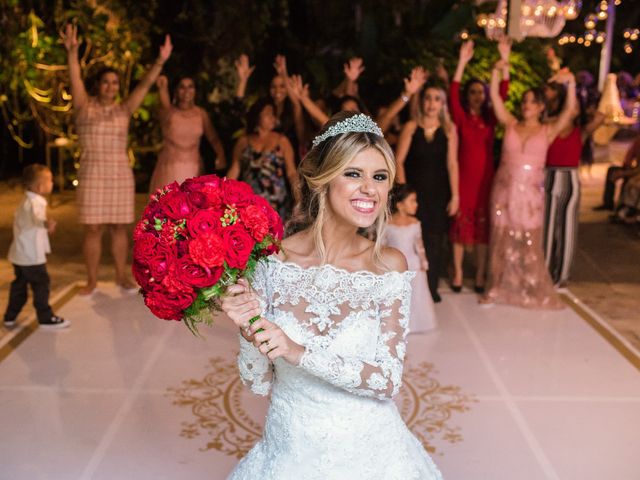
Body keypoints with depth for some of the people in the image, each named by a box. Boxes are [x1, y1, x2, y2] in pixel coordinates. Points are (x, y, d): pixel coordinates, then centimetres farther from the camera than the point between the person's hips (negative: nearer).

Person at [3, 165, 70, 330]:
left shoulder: (27, 200, 12)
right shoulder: (34, 202, -21)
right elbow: (35, 217, -45)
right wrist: (46, 223, -65)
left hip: (19, 254, 10)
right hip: (31, 255, -10)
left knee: (19, 285, 18)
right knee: (41, 284, -1)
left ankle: (10, 317, 26)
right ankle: (46, 318, 6)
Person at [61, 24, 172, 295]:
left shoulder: (124, 110, 5)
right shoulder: (85, 106, 0)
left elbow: (144, 85, -4)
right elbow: (76, 80, -15)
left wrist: (160, 61, -16)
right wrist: (72, 53, -31)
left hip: (121, 175, 2)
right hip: (92, 176, -2)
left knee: (120, 228, 7)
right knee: (93, 229, 1)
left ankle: (122, 276, 18)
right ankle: (92, 280, 12)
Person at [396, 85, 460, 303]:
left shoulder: (449, 129, 1)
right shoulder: (411, 127, -3)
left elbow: (452, 164, 0)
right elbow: (399, 160, -4)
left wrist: (455, 195, -3)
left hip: (438, 192, 2)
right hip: (414, 190, -1)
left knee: (434, 240, 6)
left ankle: (431, 288, 18)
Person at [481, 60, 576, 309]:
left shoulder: (548, 131, 2)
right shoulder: (511, 125, 6)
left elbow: (570, 109, -9)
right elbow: (495, 97, 0)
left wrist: (571, 83, -20)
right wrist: (497, 71, -11)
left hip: (530, 193, -1)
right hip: (504, 190, 1)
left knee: (530, 244, 5)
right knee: (501, 241, 8)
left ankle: (535, 292, 18)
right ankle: (497, 289, 20)